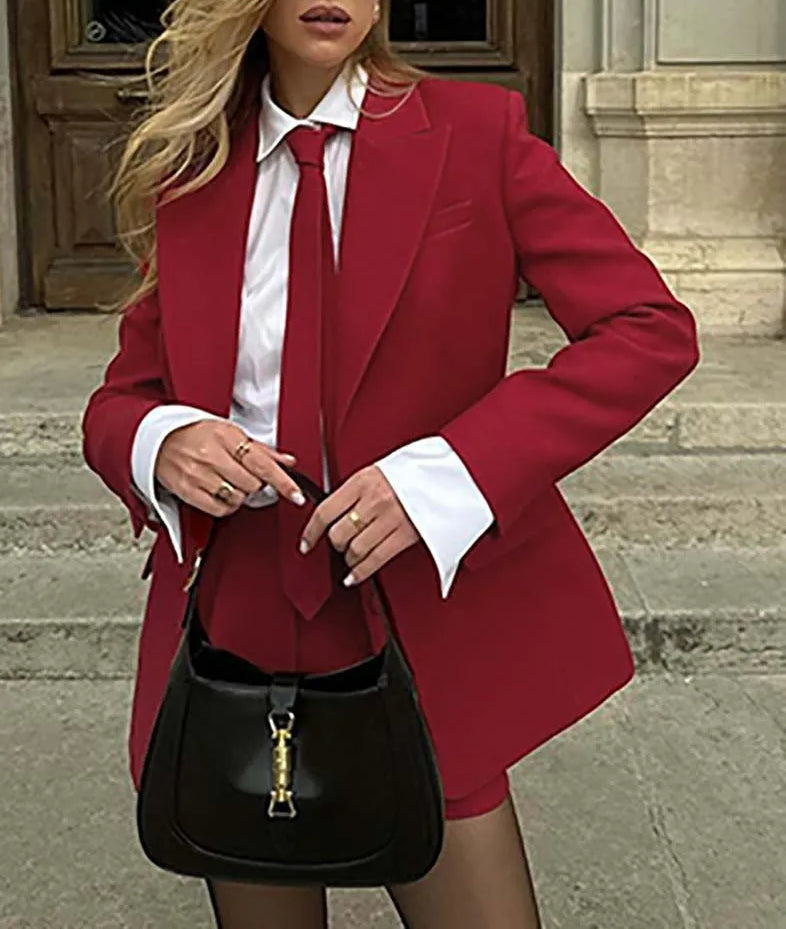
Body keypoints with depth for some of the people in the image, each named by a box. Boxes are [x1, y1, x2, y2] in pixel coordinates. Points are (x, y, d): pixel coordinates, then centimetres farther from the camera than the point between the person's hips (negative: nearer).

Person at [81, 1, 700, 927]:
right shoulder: (190, 174, 5)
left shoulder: (475, 130, -3)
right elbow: (117, 402, 11)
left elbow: (654, 330, -10)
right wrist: (162, 444, -15)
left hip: (422, 632, -2)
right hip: (237, 627, 3)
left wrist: (445, 473, -21)